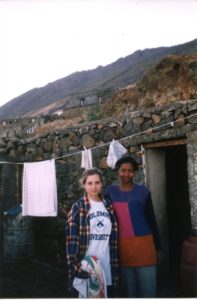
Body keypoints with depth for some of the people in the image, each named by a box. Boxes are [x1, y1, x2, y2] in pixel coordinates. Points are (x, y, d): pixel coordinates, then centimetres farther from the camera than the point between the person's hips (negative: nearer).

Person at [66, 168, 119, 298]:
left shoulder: (108, 206, 9)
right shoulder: (78, 207, -5)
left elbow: (114, 238, 12)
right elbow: (72, 238, -9)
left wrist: (115, 263, 10)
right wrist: (76, 265, -16)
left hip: (106, 263, 4)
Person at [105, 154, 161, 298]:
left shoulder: (143, 191, 1)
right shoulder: (110, 192, 3)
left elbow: (151, 219, 4)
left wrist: (157, 246, 5)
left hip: (143, 242, -1)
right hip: (121, 243, 1)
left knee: (147, 284, 5)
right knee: (127, 283, 11)